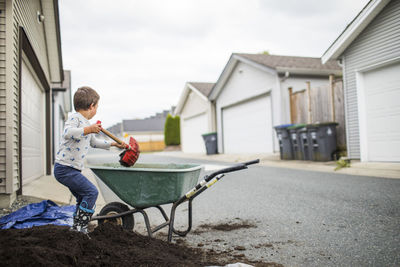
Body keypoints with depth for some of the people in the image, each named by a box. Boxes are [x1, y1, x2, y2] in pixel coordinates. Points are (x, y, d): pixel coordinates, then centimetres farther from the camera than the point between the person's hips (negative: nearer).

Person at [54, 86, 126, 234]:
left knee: (84, 198, 17)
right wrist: (88, 129, -38)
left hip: (73, 170, 10)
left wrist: (113, 144, 34)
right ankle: (79, 227, -7)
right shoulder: (74, 118, -11)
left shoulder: (87, 124, 18)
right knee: (91, 192, -15)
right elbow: (68, 133, -32)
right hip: (65, 168, -10)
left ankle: (77, 228, 28)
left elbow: (94, 142, 32)